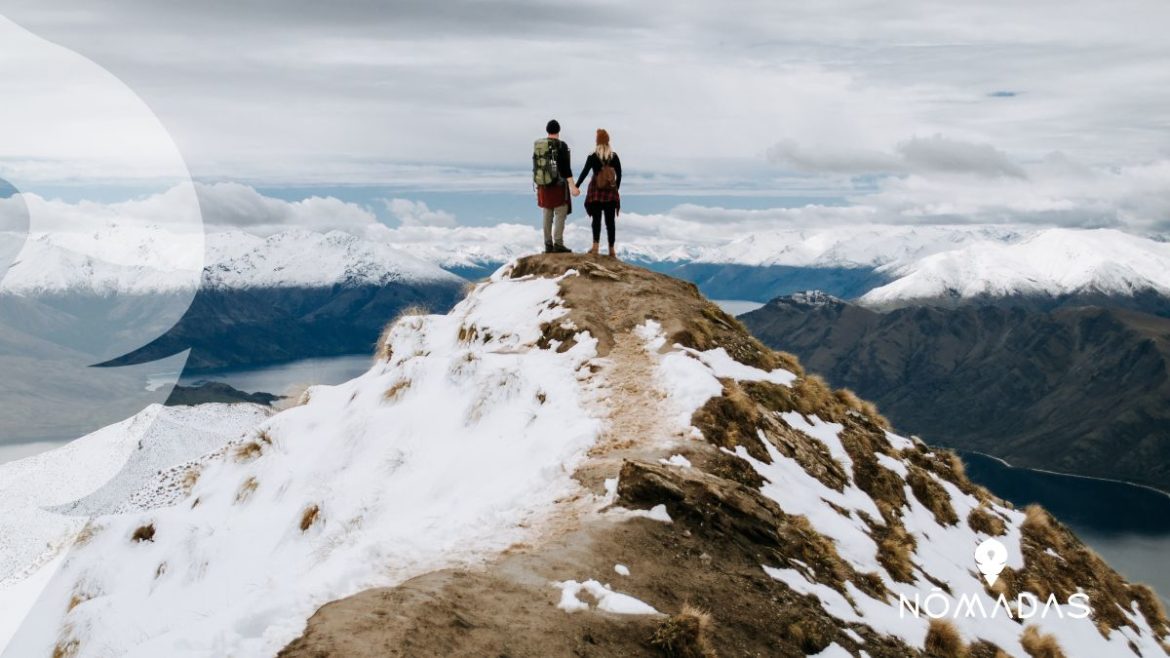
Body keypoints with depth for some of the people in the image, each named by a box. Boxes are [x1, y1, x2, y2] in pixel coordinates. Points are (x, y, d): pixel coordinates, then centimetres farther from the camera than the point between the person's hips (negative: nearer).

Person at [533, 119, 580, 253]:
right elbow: (565, 167, -19)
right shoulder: (561, 145, -12)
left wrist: (538, 184, 21)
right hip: (558, 186, -6)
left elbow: (535, 167, 11)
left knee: (547, 216, 9)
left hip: (543, 186, 6)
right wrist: (572, 186, -20)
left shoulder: (537, 146, 6)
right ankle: (558, 245, -9)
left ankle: (548, 245, 8)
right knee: (560, 215, -3)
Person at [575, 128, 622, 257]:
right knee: (610, 220, 5)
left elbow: (584, 172, -9)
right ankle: (611, 249, 7)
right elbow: (619, 175, 3)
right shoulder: (614, 156, 1)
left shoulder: (592, 156, -7)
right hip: (610, 192, 2)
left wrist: (576, 186, -3)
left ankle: (596, 246, -9)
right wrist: (616, 188, 16)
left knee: (596, 219, 5)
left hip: (596, 191, -2)